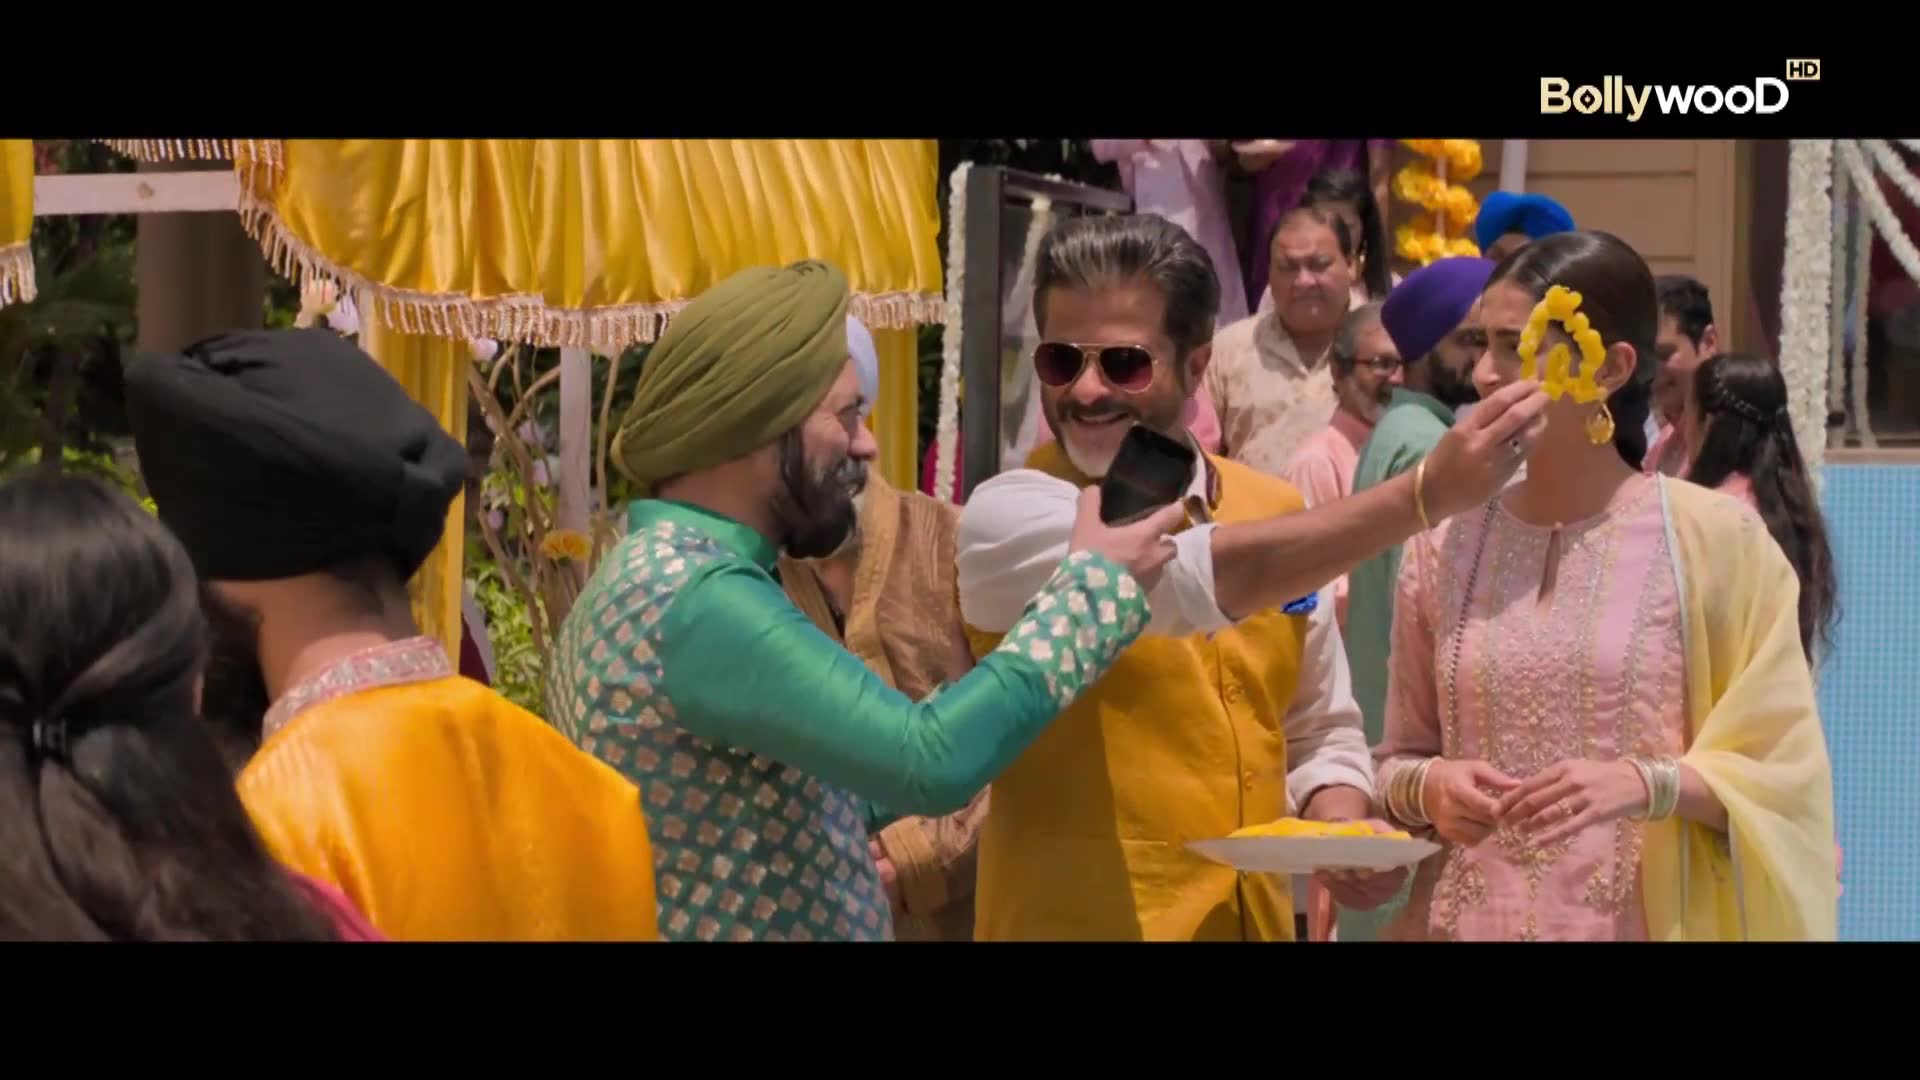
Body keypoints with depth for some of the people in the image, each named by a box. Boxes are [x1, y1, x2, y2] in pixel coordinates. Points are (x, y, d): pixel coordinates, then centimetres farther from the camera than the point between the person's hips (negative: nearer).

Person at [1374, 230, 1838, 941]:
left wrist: (1647, 784, -21)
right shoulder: (1444, 547, 2)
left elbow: (1778, 776, -6)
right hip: (1464, 920, 3)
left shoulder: (1716, 540, -8)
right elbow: (1399, 760, 10)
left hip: (1646, 923, -3)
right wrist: (1429, 787, -10)